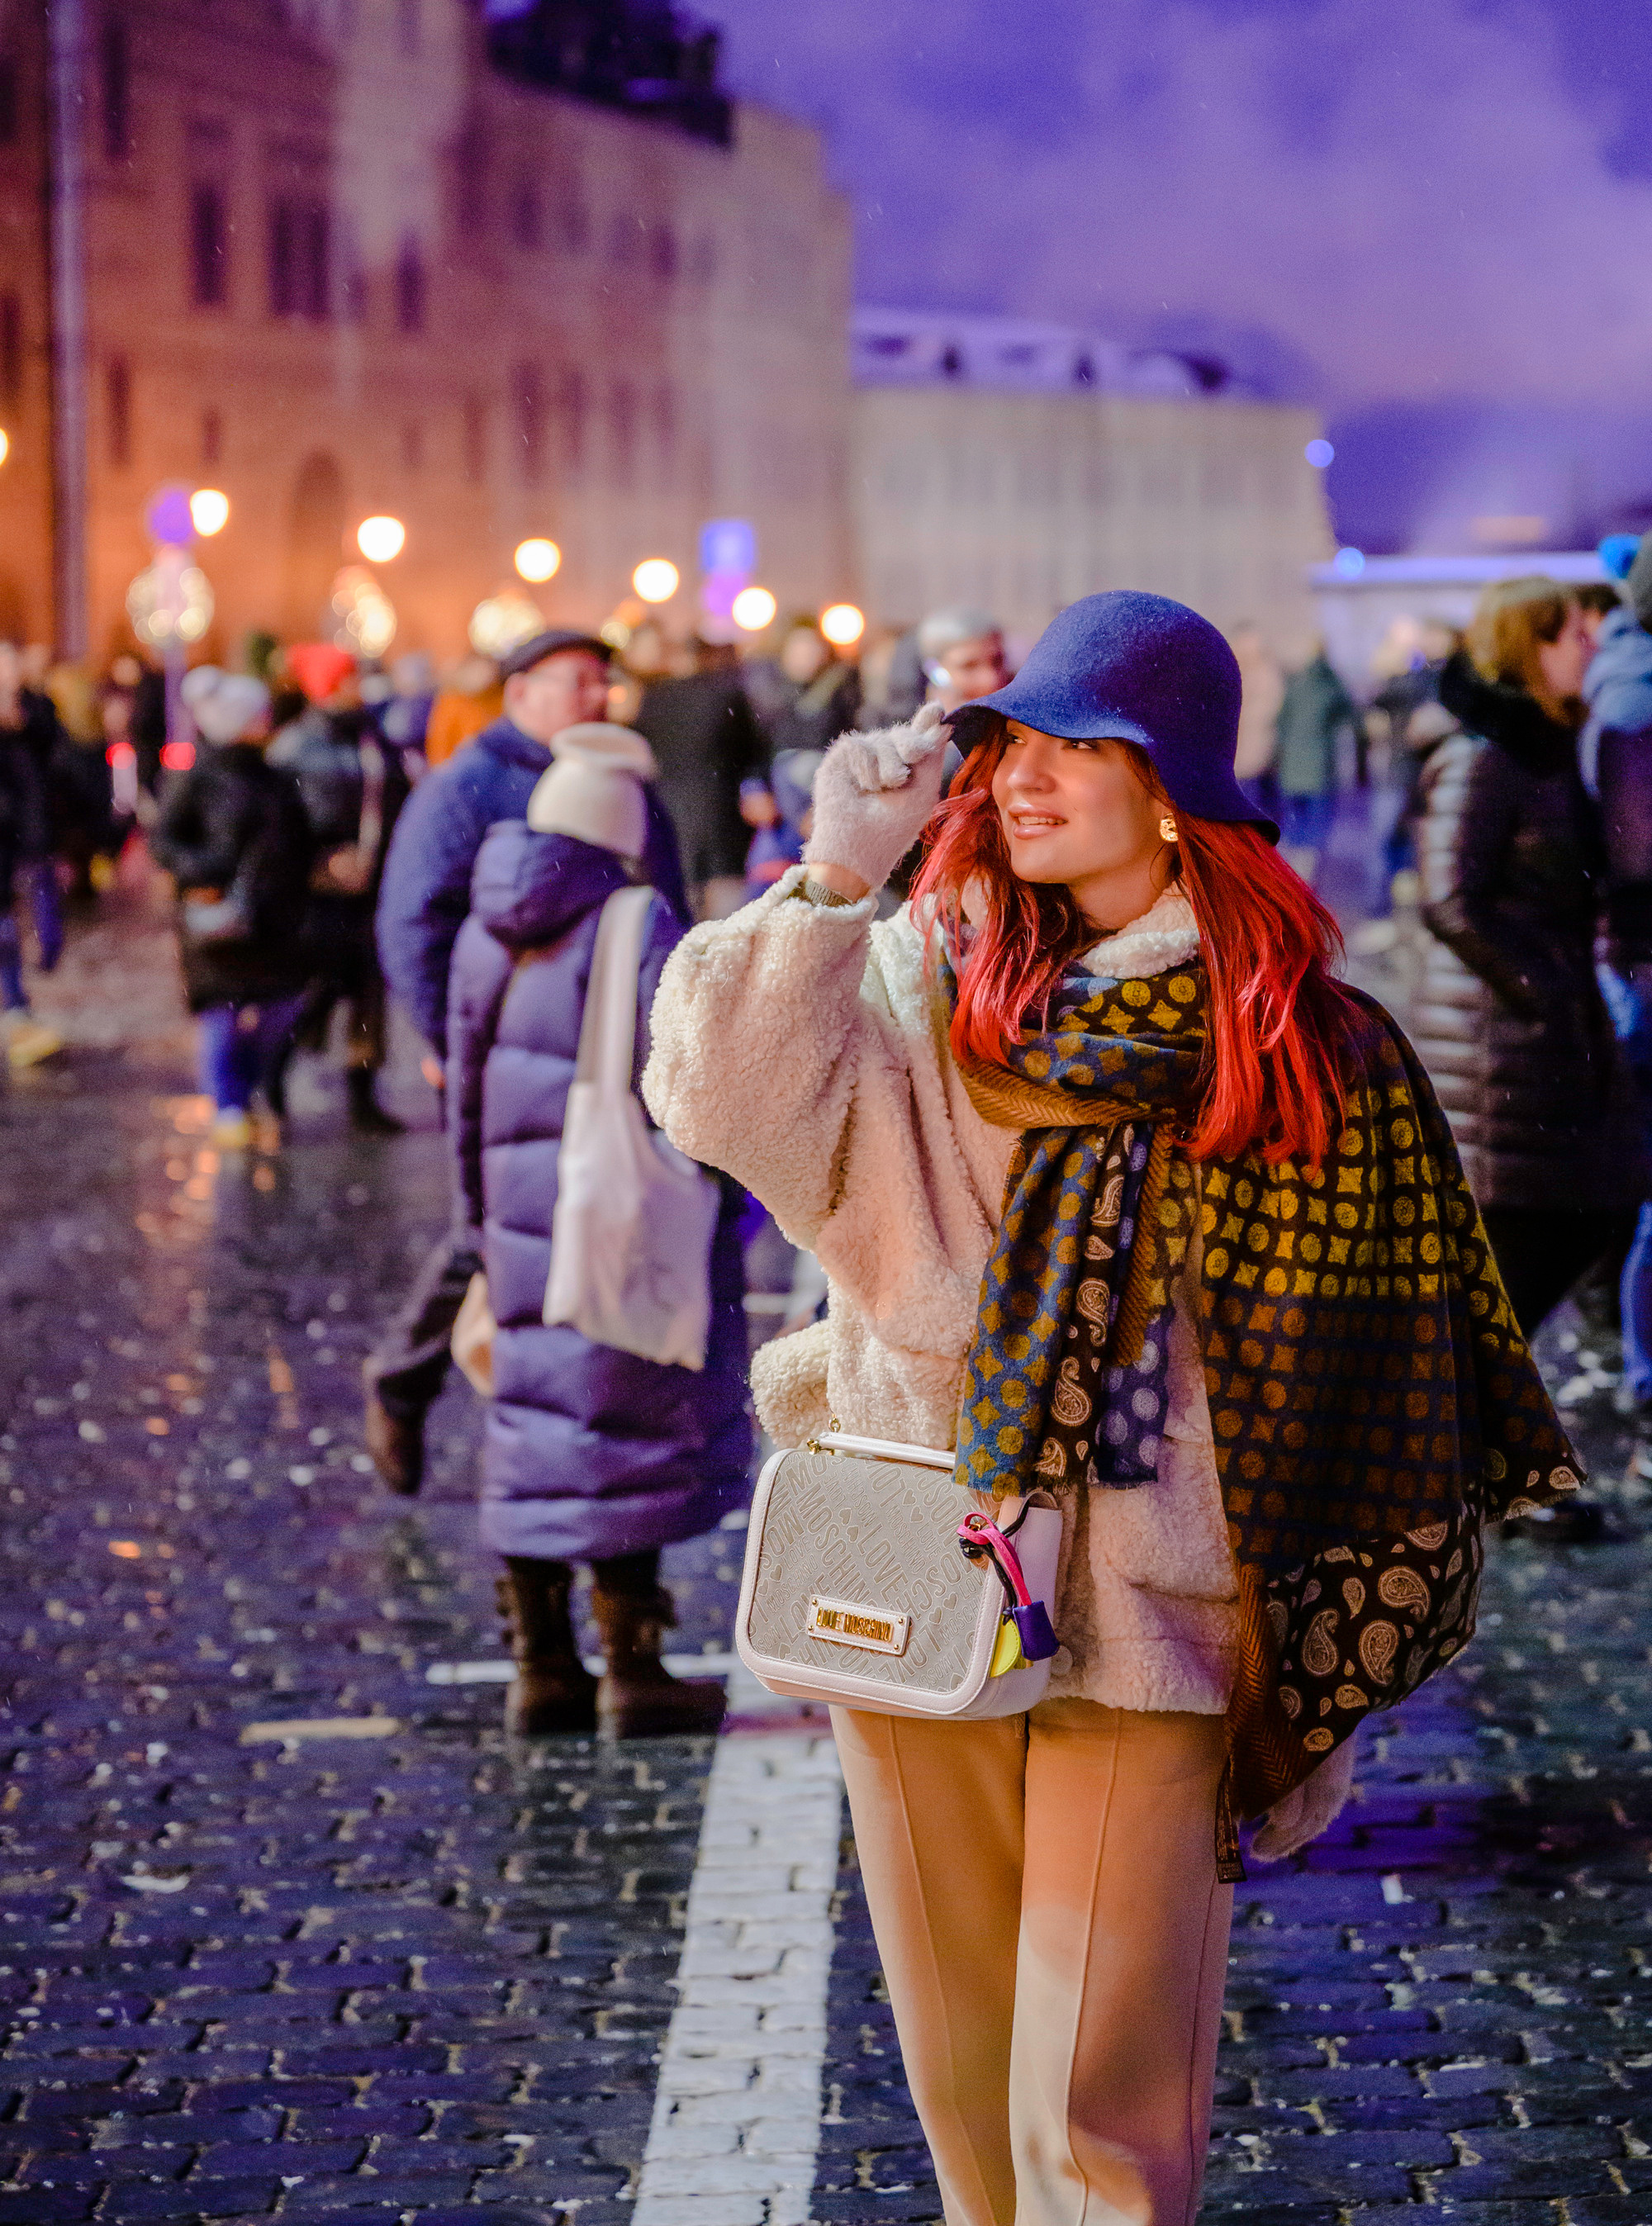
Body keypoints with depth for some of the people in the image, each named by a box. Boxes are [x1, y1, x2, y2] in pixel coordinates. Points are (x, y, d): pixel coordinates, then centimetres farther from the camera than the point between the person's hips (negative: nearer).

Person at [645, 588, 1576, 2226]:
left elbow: (1331, 1395, 1)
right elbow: (720, 1101, -14)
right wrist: (829, 879, -19)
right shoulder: (917, 983, 3)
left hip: (1147, 1622, -3)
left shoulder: (1303, 1055, -2)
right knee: (962, 2083, 15)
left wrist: (1313, 1695, 1)